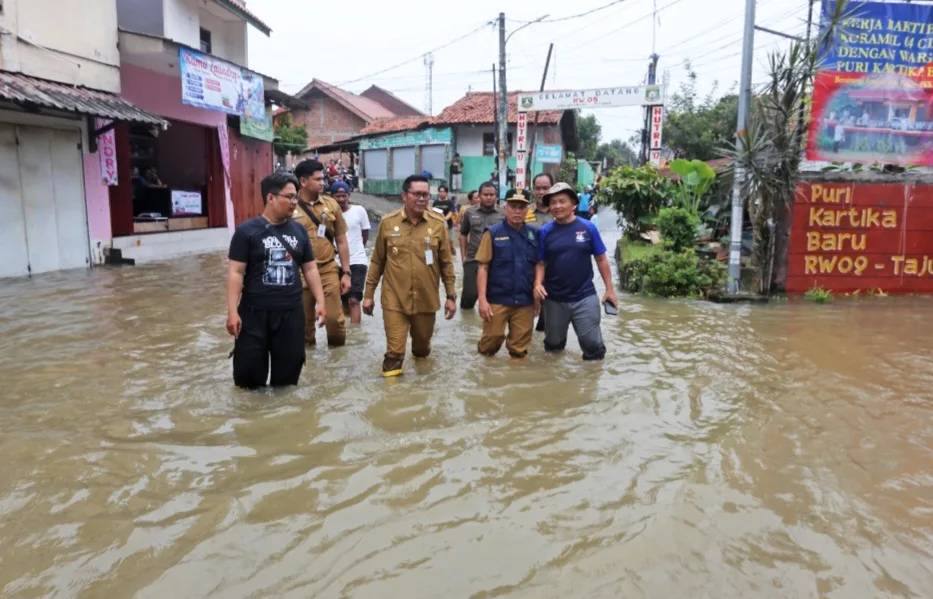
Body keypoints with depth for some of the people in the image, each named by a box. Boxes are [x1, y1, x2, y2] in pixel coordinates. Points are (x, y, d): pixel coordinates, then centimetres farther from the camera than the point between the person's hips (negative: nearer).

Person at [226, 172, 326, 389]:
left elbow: (310, 269, 12)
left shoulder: (299, 231, 7)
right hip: (254, 313, -3)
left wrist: (320, 302, 5)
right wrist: (232, 311, -14)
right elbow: (235, 273, -8)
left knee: (289, 368, 9)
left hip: (291, 313, 4)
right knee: (249, 369, 0)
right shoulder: (247, 231, -6)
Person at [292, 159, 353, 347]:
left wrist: (346, 273, 5)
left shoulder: (331, 204, 3)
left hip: (328, 270, 2)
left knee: (335, 317, 3)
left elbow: (341, 241, 8)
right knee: (304, 320, 10)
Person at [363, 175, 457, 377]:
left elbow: (446, 263, 4)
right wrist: (369, 294, 5)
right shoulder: (387, 222, -3)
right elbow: (377, 262, 4)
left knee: (423, 343, 20)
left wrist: (451, 295, 3)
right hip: (395, 299, -2)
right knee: (394, 351, -4)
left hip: (426, 299, 2)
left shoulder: (438, 223, -2)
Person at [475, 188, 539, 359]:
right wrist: (482, 299, -11)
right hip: (497, 299, -2)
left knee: (519, 350, 11)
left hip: (525, 301, 3)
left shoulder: (534, 234, 4)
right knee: (491, 342, 6)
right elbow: (483, 268, -5)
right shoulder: (493, 233, -4)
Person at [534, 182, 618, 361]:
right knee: (553, 344, 18)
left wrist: (609, 289, 1)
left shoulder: (588, 228, -5)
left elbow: (601, 259, 1)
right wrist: (538, 283, -18)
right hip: (554, 298, 1)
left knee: (593, 344, 3)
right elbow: (541, 263, 0)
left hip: (585, 297, -1)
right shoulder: (545, 231, -3)